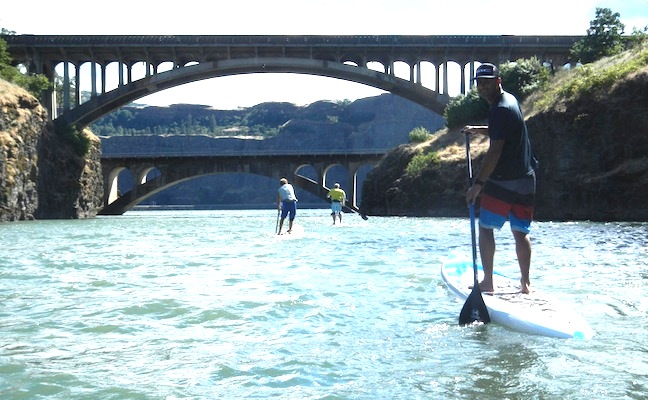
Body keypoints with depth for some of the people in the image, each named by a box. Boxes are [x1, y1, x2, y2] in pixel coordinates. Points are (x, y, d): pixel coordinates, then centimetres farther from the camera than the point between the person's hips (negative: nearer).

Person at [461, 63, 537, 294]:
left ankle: (487, 282, 3)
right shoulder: (509, 99, 13)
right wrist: (478, 130, 23)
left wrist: (478, 184, -23)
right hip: (526, 179, 9)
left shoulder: (500, 110, -17)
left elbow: (495, 151, -23)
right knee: (520, 231, 10)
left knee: (485, 228, 2)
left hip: (503, 181, -9)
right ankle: (525, 282, 9)